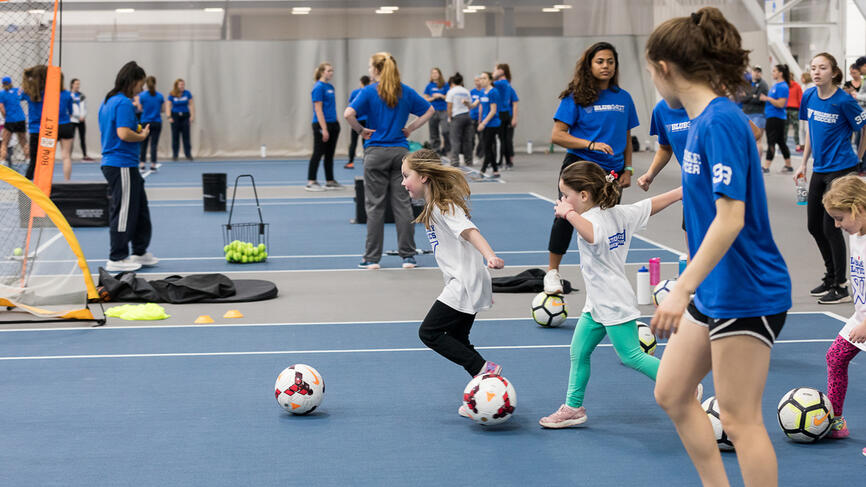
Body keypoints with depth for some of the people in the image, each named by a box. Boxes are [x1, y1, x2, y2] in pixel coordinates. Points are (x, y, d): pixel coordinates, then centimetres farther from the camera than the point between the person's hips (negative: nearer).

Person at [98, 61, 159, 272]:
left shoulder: (108, 102, 15)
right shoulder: (124, 103, -16)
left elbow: (103, 131, 22)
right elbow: (124, 134, -26)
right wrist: (142, 136, -8)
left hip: (111, 162, 10)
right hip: (122, 165, -10)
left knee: (140, 207, 17)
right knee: (124, 211, -2)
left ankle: (140, 252, 25)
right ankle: (116, 259, 5)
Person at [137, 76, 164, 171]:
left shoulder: (142, 95, -6)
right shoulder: (160, 96, -1)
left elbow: (140, 109, -2)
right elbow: (162, 109, 4)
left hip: (145, 122, -1)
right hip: (157, 123, 1)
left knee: (143, 144, 10)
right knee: (154, 144, 3)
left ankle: (142, 164, 8)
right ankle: (153, 165, -1)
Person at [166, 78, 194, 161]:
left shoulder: (187, 93, 0)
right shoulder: (172, 95, -3)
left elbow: (191, 104, 4)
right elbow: (168, 106, -3)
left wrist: (192, 115, -1)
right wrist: (169, 117, -12)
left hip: (185, 116, 1)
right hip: (175, 116, -1)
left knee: (186, 136, -3)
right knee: (175, 136, 2)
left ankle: (188, 154, 0)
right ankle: (174, 155, 8)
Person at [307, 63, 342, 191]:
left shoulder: (330, 87, 13)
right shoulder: (318, 87, -12)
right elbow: (318, 109, -16)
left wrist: (336, 124, 16)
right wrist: (324, 129, -20)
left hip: (333, 124, 8)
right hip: (321, 124, -8)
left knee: (330, 154, 11)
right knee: (318, 154, -5)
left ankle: (330, 181, 17)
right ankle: (311, 182, 0)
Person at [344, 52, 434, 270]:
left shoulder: (369, 92, -5)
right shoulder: (406, 92, 6)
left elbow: (348, 114, -17)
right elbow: (429, 110, 13)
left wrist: (361, 131, -3)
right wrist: (410, 128, 11)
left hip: (376, 153, -3)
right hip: (400, 151, 3)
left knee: (375, 205, 3)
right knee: (402, 204, 5)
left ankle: (372, 258, 6)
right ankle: (408, 256, 6)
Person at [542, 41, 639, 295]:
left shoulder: (623, 98, 8)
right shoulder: (576, 97, -3)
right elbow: (557, 135, -8)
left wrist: (628, 170, 10)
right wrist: (592, 144, -17)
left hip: (611, 171, 4)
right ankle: (552, 272, -9)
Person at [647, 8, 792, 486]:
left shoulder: (721, 121, -20)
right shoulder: (701, 119, 8)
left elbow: (731, 217, -27)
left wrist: (682, 289, -29)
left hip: (746, 294, -10)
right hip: (714, 293, 10)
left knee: (739, 418, -2)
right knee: (671, 393, 15)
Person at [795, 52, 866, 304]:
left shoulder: (843, 101, -16)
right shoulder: (809, 97, 3)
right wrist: (804, 164, 14)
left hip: (841, 170, -7)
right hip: (819, 170, 7)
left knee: (831, 227, -5)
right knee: (814, 225, 13)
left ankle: (841, 287, 6)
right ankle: (831, 276, 32)